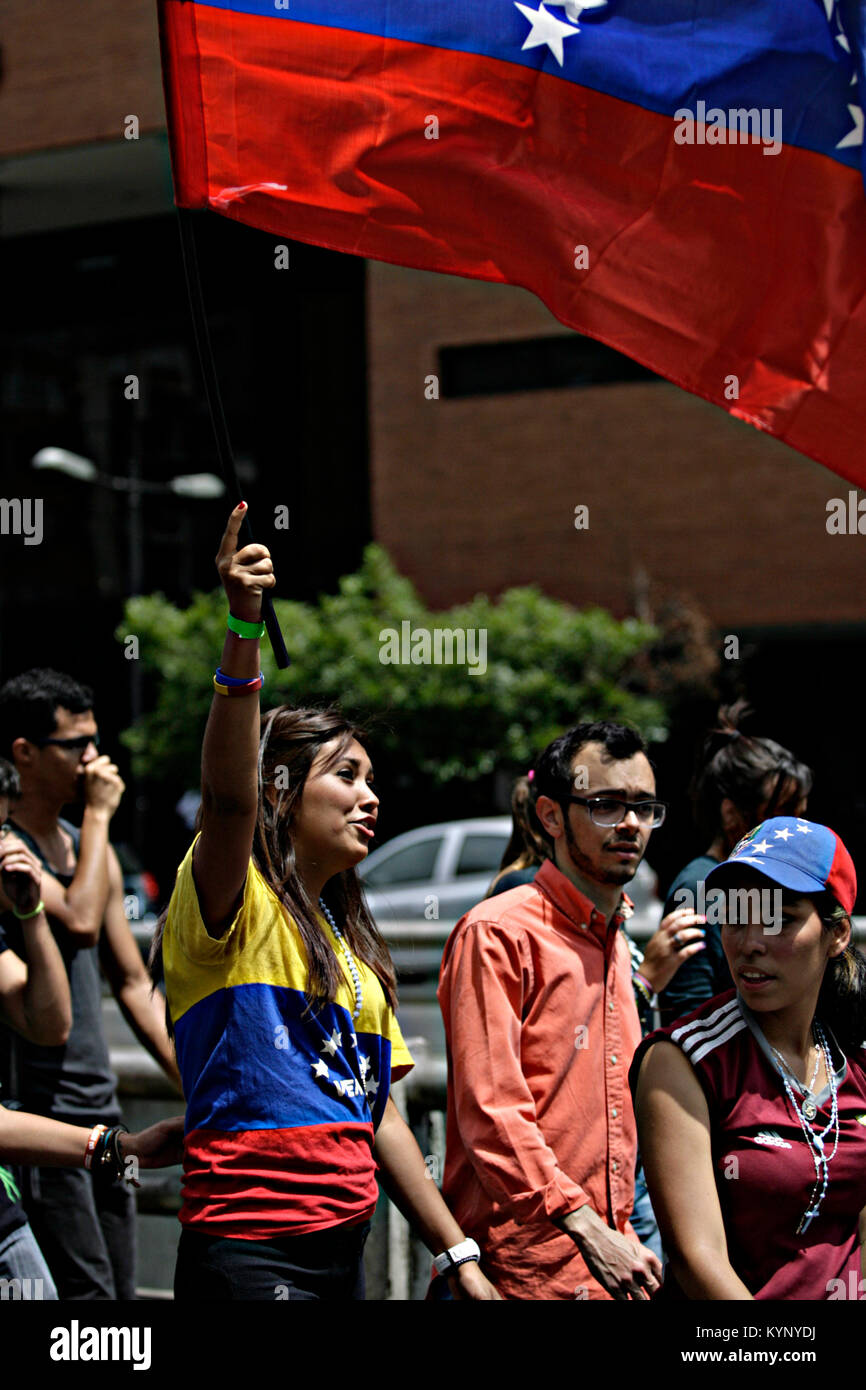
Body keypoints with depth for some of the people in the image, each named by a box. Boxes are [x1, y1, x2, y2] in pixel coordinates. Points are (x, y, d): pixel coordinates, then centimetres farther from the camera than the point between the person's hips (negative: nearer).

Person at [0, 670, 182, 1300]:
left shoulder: (90, 847, 17)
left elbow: (132, 982, 20)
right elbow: (78, 921, -25)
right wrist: (99, 814, -13)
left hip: (98, 1108, 8)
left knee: (120, 1291, 9)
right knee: (87, 1292, -12)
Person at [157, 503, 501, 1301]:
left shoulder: (349, 942, 18)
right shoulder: (234, 905, -5)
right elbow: (230, 795, -27)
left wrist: (459, 1256, 16)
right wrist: (244, 633, -38)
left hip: (344, 1248, 8)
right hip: (249, 1254, -8)